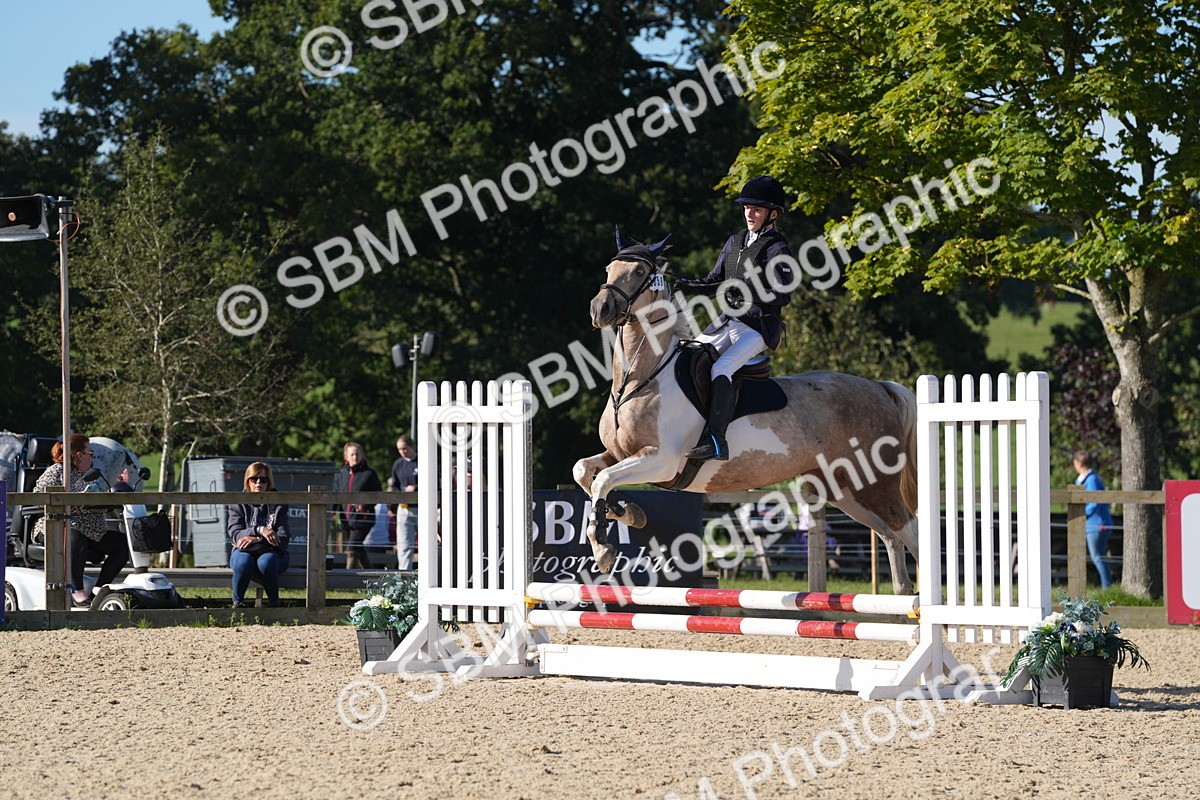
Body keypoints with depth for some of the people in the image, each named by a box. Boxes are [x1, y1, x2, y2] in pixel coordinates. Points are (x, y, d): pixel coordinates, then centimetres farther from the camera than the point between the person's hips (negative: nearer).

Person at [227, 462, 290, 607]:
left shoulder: (278, 505, 4)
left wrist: (256, 539, -21)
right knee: (243, 561, -37)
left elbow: (283, 538, -5)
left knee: (266, 562, -37)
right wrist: (259, 530, -27)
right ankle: (237, 603, -18)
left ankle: (274, 604, -22)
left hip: (271, 552, 0)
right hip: (245, 551, 0)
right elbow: (235, 535, -8)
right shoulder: (238, 504, 5)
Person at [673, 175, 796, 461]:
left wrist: (746, 292, -31)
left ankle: (716, 440, -40)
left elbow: (782, 296, -19)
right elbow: (714, 281, 20)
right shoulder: (735, 242, 14)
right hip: (729, 321, 9)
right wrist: (685, 286, 1)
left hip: (760, 327, -9)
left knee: (720, 368, -30)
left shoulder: (777, 249, -8)